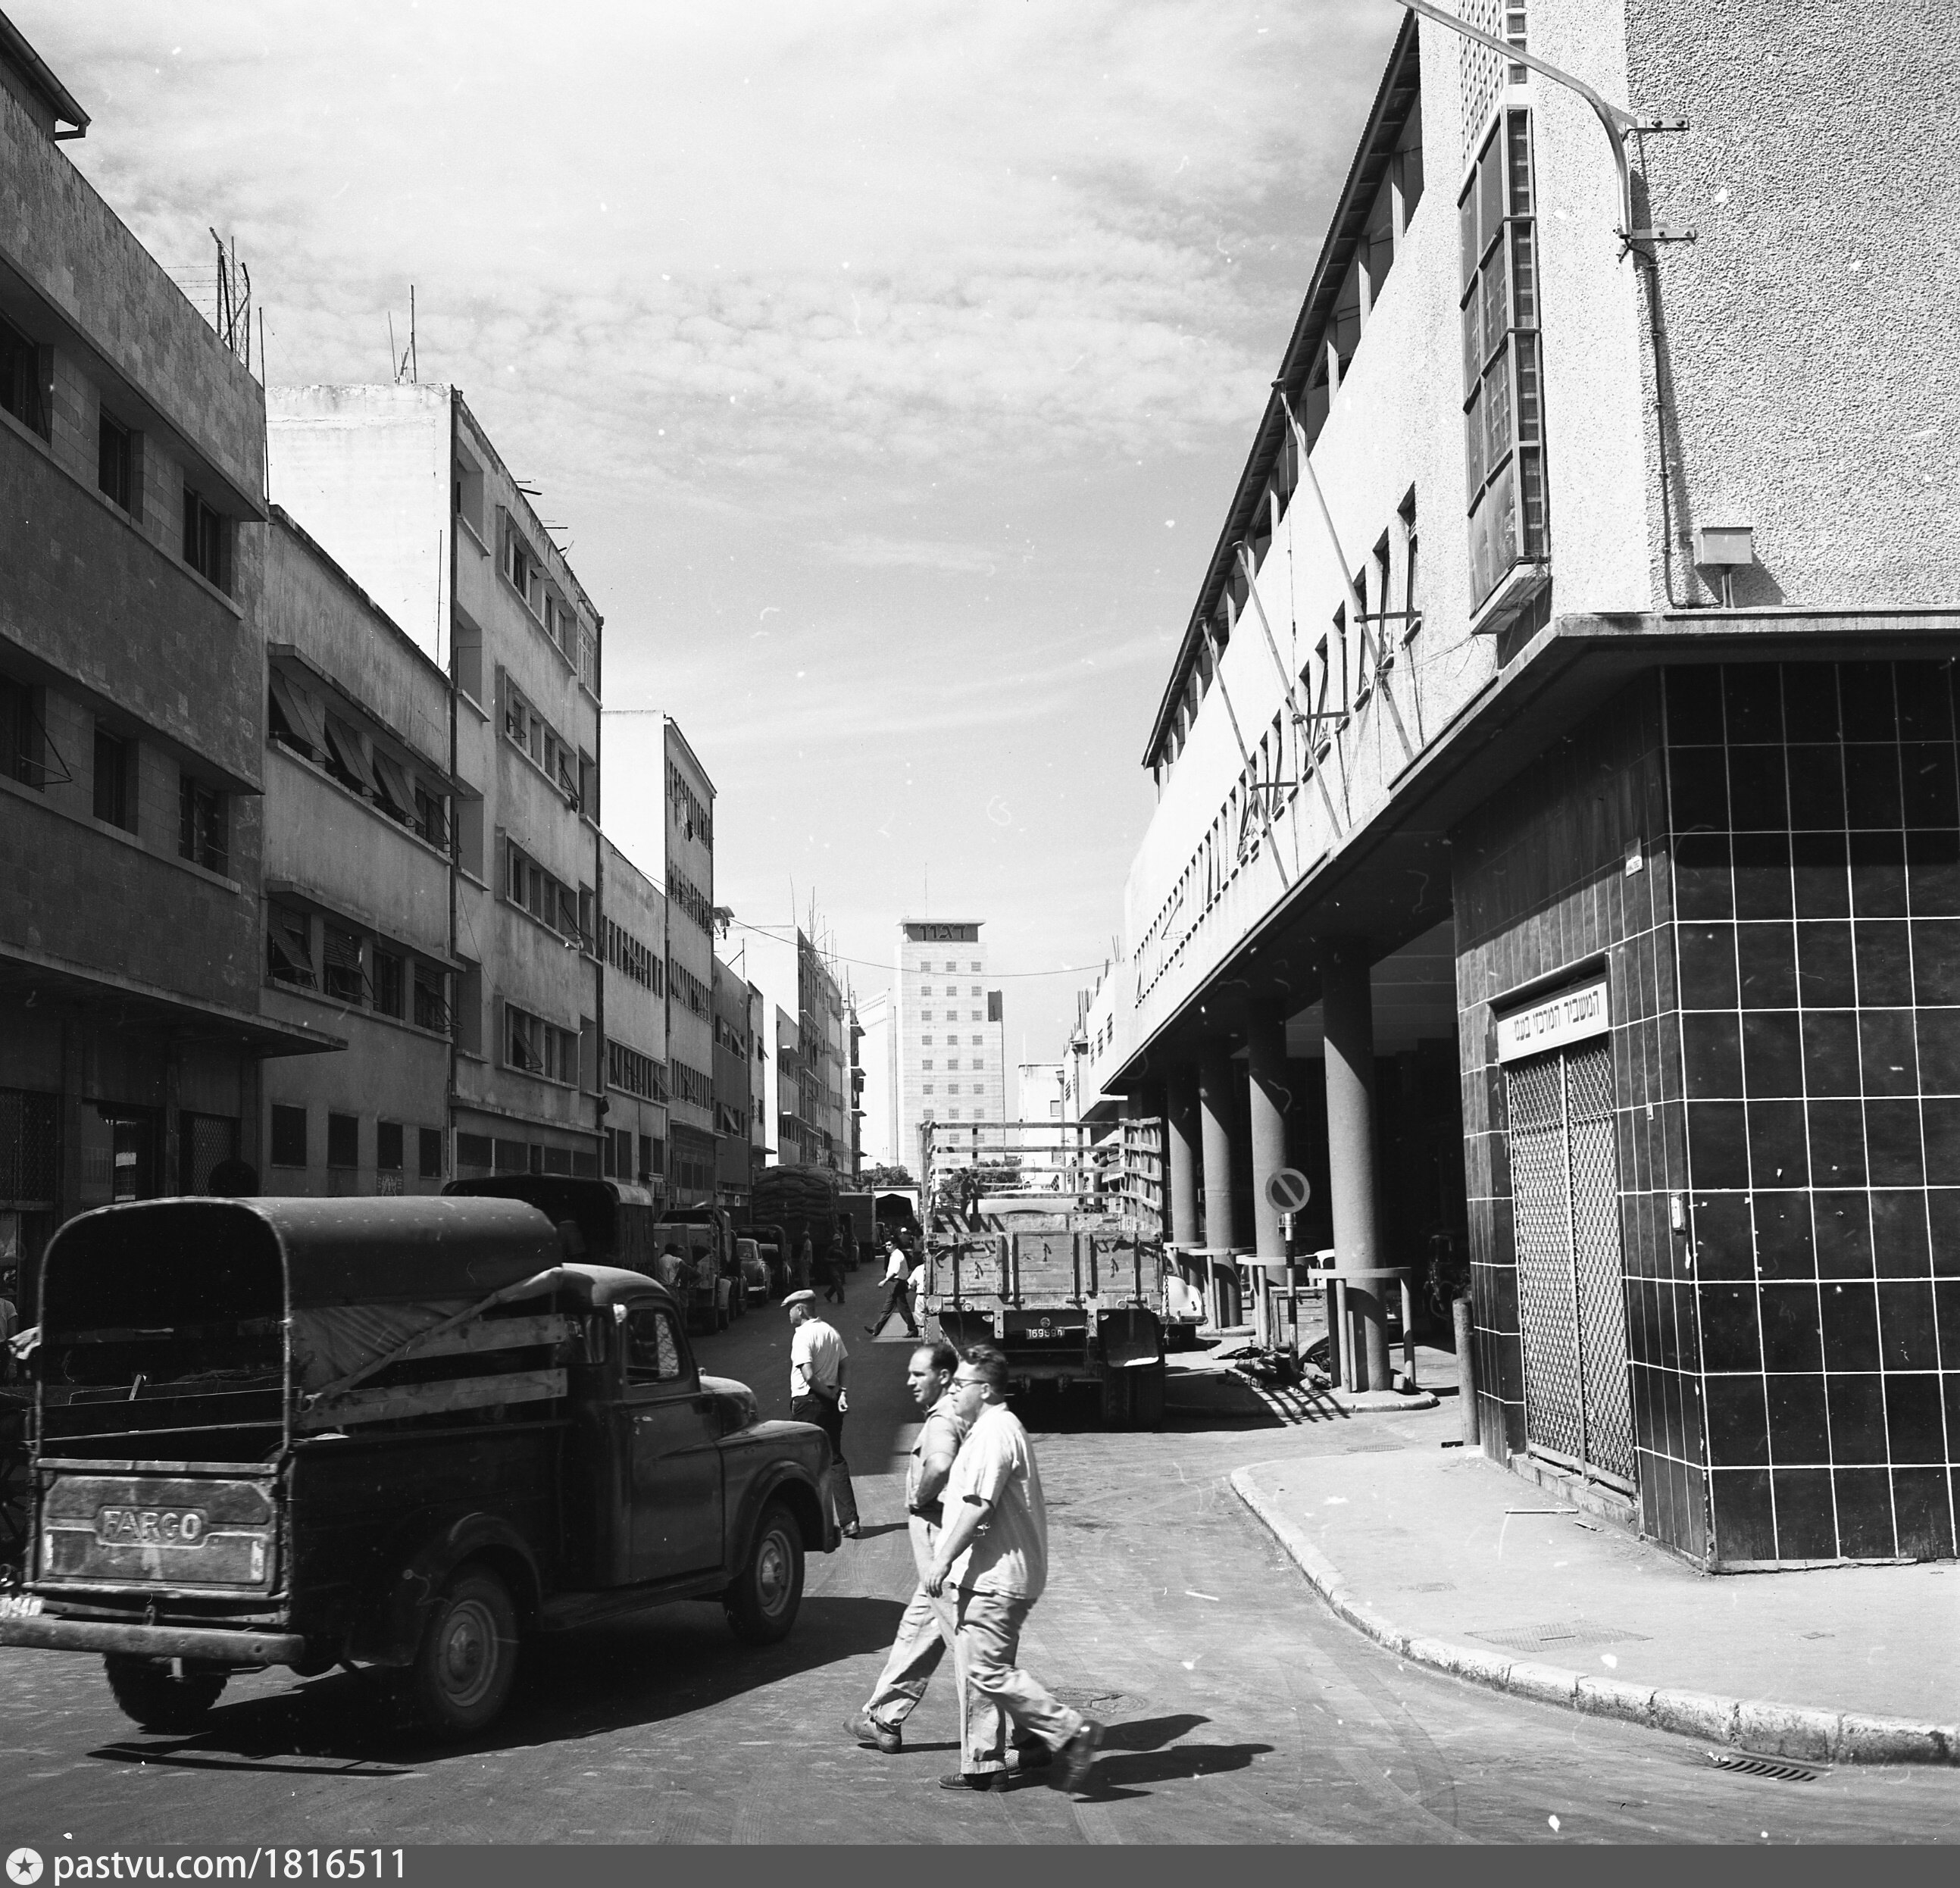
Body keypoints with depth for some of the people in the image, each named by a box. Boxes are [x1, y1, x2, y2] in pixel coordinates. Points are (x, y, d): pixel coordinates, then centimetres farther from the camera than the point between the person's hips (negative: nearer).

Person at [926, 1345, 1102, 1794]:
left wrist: (943, 1560, -19)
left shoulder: (995, 1432, -17)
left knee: (988, 1672, -9)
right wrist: (946, 1548, 27)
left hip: (998, 1576, -11)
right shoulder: (989, 1428, 18)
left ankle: (1071, 1732, -5)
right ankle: (984, 1764, 18)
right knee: (977, 1671, 13)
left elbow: (978, 1507, -22)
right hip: (988, 1573, 11)